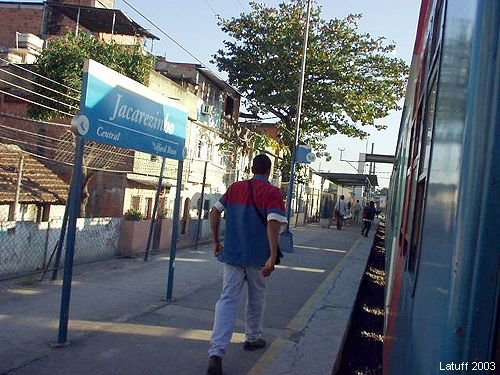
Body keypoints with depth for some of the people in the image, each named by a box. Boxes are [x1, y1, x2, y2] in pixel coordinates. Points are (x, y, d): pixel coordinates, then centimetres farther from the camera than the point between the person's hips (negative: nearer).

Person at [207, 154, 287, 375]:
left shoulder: (235, 188, 7)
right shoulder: (272, 193, -8)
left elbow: (215, 212, 8)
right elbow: (273, 223, -21)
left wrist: (215, 241, 16)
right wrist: (273, 257, -24)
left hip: (232, 253, 3)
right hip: (258, 256, -3)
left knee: (227, 299, -1)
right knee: (256, 298, 18)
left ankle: (216, 352, -13)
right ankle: (253, 338, 36)